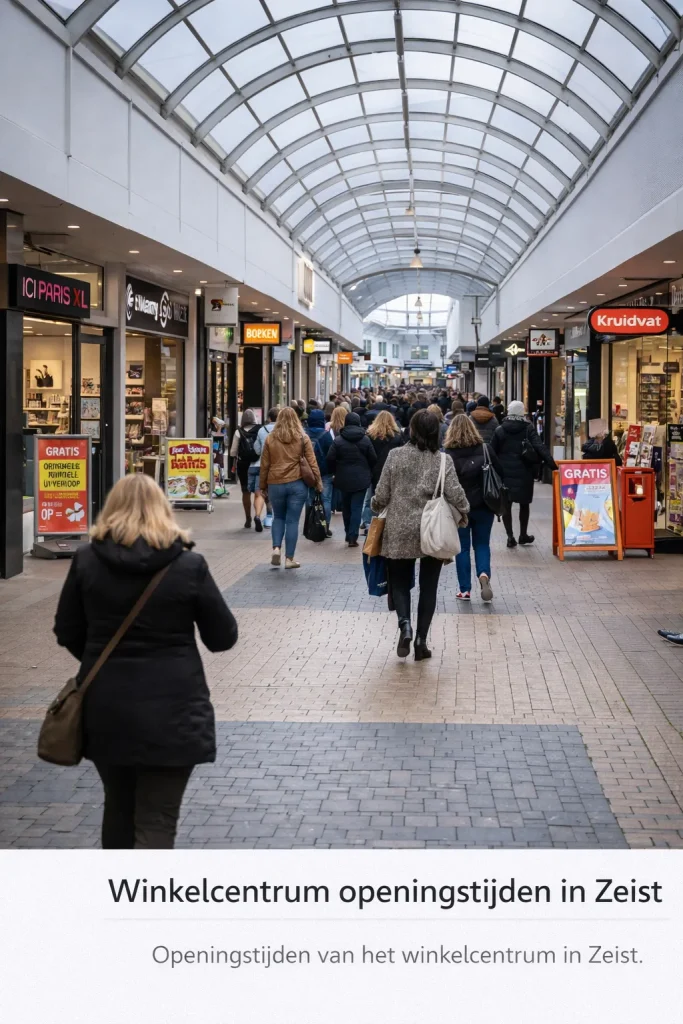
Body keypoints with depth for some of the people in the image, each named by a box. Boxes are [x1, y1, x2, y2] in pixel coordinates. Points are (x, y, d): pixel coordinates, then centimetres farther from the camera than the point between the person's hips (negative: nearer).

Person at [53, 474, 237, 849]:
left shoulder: (87, 559, -3)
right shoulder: (188, 565, -9)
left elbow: (67, 633, 5)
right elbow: (224, 637, -2)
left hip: (105, 708, 3)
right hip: (170, 710, -3)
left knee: (118, 806, 23)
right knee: (156, 822, 1)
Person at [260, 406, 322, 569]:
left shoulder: (270, 439, 2)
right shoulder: (302, 438, -1)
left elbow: (264, 465, 4)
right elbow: (312, 463, -2)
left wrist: (263, 486, 13)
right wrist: (318, 482, 6)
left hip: (275, 484, 1)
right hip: (297, 484, -1)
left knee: (278, 517, 19)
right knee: (292, 521, 4)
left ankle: (276, 548, 0)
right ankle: (289, 558, 5)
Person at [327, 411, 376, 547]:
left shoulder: (338, 440, -7)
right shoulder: (365, 440, -4)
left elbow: (330, 459, -10)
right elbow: (373, 459, -1)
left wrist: (336, 472, 8)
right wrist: (368, 472, 16)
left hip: (343, 478, 1)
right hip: (361, 479, -1)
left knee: (346, 507, 16)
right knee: (357, 508, 0)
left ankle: (349, 534, 24)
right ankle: (352, 537, -7)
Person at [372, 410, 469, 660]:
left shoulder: (395, 455, -5)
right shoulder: (443, 460, -7)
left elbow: (381, 495, -4)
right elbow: (455, 494, -11)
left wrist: (376, 509, 18)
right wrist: (463, 513, 9)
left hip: (400, 532, 0)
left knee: (400, 582, 14)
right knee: (428, 587, 11)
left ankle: (405, 624, -13)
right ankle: (421, 641, 10)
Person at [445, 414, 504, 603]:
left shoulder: (448, 455, -10)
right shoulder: (484, 449, -2)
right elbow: (500, 474, 2)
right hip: (483, 506, 2)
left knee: (462, 547, 9)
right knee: (482, 544, 14)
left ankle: (465, 589, 11)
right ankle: (484, 574, -12)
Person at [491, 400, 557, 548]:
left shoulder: (500, 430, 1)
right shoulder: (528, 429, -3)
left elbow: (492, 452, 2)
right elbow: (540, 448, -14)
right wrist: (552, 464, -18)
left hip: (505, 472, 0)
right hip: (523, 472, 0)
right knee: (524, 503, 15)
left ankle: (510, 536, 0)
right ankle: (523, 535, 24)